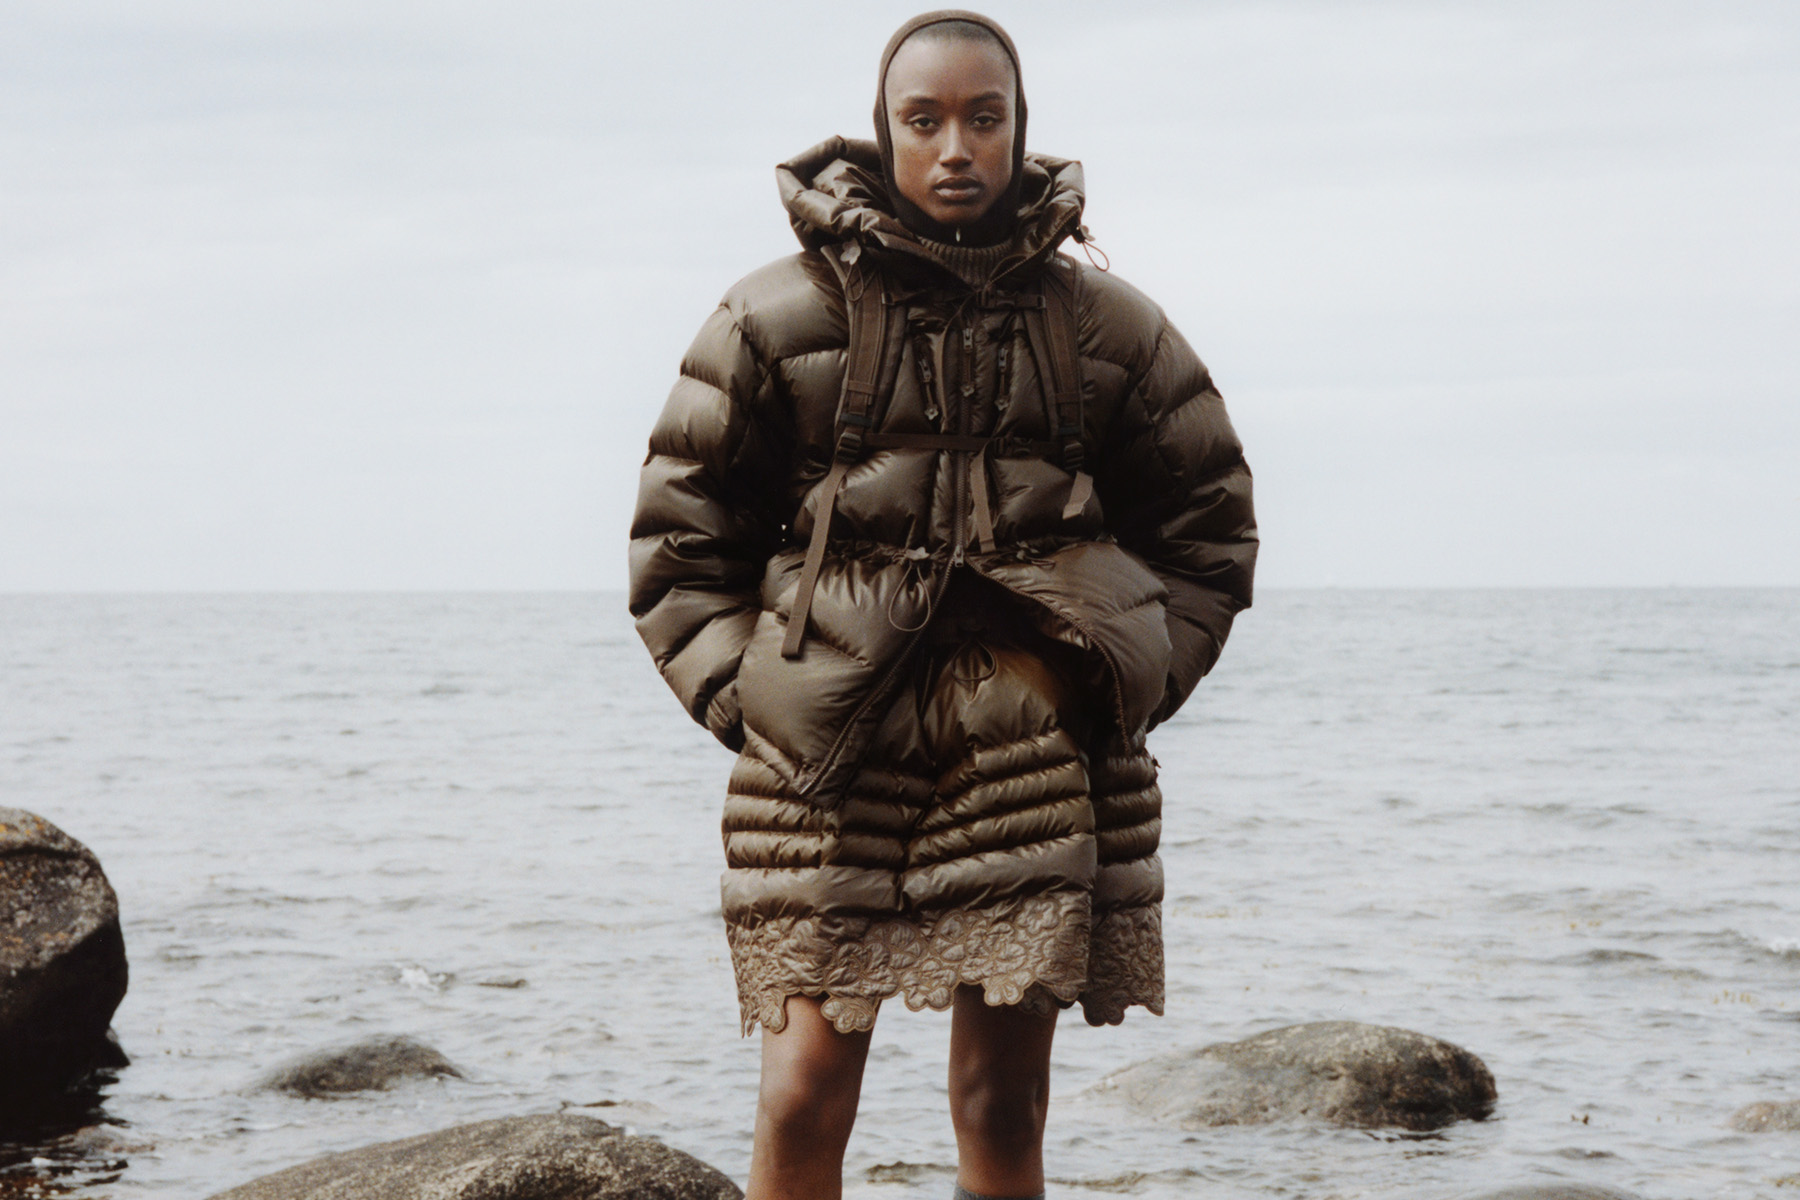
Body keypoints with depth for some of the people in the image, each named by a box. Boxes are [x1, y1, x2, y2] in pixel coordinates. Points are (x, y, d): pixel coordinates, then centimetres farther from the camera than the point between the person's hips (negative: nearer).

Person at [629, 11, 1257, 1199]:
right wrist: (745, 694, -1)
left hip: (1035, 762, 2)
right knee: (805, 1098, -7)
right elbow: (679, 536, 10)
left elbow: (1209, 523, 19)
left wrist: (1129, 682, 8)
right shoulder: (779, 318, 4)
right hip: (829, 763, -1)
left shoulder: (1105, 326, 10)